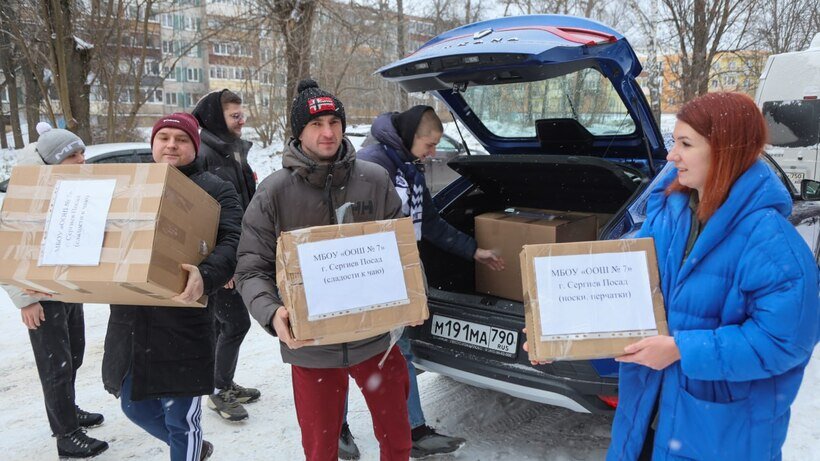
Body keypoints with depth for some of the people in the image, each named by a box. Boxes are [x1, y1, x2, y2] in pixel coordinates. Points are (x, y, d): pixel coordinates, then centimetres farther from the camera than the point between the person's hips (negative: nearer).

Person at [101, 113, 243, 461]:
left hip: (183, 324, -6)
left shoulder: (214, 190, -2)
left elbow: (232, 242, -17)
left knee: (180, 417, 4)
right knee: (134, 406, 20)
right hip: (128, 320, 6)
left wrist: (207, 276, -37)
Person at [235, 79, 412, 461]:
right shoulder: (274, 193, -7)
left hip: (376, 337, 2)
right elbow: (251, 269, -6)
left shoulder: (375, 180, -3)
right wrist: (271, 314, -24)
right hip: (310, 345, -1)